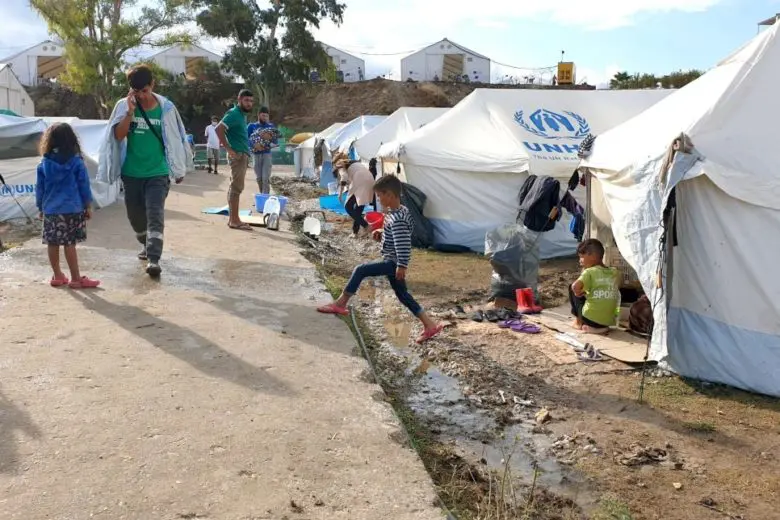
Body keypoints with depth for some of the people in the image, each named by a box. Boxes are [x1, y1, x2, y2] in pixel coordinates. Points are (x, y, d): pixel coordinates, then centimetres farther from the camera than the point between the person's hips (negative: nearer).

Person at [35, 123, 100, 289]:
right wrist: (88, 206, 7)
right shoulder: (76, 162, -5)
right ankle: (76, 278, 3)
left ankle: (58, 276, 20)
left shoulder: (44, 164, 3)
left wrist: (40, 207, 19)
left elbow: (40, 188, 8)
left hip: (50, 210, 3)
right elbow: (84, 186, -3)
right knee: (70, 244, -1)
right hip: (72, 209, -3)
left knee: (53, 244, 10)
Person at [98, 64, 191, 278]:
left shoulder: (165, 107, -5)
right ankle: (146, 245, 40)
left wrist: (179, 170, 9)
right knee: (135, 215, 15)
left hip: (157, 173, -2)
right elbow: (118, 136, -12)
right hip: (131, 173, 3)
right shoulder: (124, 106, -3)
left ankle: (154, 259, -17)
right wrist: (130, 111, -23)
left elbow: (174, 139, 4)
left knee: (155, 215, -13)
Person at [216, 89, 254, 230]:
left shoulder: (242, 114, 17)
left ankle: (232, 218, 17)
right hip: (238, 155, -10)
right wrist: (229, 149, -22)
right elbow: (219, 129, -22)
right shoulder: (234, 113, -12)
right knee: (236, 187, -9)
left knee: (235, 187, 12)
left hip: (243, 155, 10)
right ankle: (234, 221, -8)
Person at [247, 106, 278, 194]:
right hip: (256, 155, 1)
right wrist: (255, 145, -18)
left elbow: (276, 141, 6)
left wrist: (270, 137, -14)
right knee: (259, 178, 7)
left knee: (266, 178, -12)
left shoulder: (271, 126, 8)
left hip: (267, 154, -1)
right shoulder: (252, 126, 6)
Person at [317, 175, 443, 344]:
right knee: (403, 295, 15)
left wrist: (402, 266, -27)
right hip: (394, 261, 10)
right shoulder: (401, 211, 8)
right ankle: (430, 325, 17)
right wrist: (382, 234, 11)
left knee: (360, 270, -9)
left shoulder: (397, 219, -22)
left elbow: (403, 244, -27)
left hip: (393, 262, -10)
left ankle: (340, 304, 0)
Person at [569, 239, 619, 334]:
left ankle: (578, 322, 17)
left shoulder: (590, 272, -9)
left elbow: (575, 287, -26)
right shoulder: (614, 272, 9)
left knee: (572, 289, 12)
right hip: (609, 321, 6)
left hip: (590, 319, -6)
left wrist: (578, 292, -3)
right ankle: (601, 327, 18)